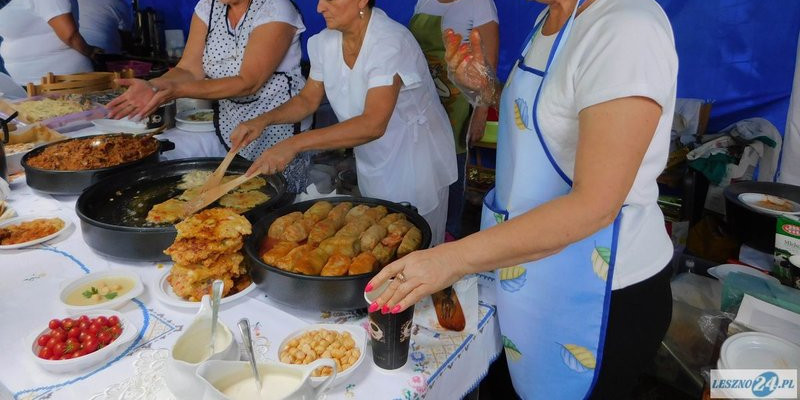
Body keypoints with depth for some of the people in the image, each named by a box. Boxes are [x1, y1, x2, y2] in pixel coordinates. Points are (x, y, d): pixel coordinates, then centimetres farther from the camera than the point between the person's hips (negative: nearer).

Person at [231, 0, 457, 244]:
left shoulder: (391, 43, -27)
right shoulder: (325, 42, -6)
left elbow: (373, 124, -36)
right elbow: (308, 100, 8)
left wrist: (294, 144, -40)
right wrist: (263, 121, -10)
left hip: (415, 158, -6)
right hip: (371, 160, 6)